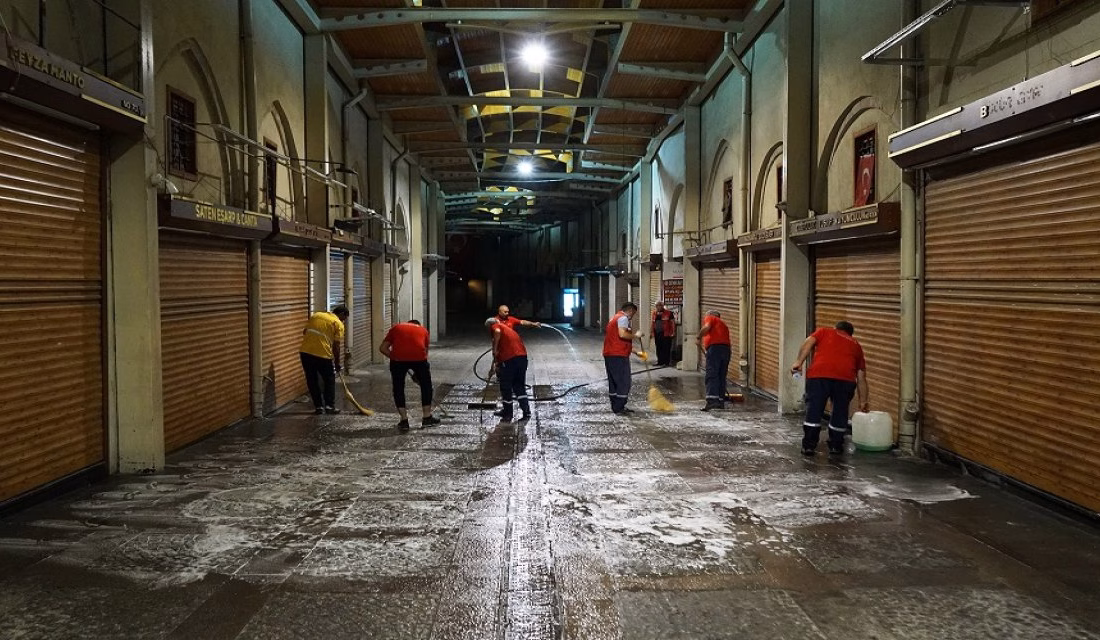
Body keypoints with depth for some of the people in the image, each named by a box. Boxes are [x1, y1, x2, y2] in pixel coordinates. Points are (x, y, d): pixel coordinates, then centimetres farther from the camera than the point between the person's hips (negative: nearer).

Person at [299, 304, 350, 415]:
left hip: (305, 352, 4)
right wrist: (337, 363, 8)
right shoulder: (338, 324, 2)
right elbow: (336, 346, -1)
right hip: (323, 354, -4)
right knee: (329, 380, 14)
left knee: (312, 380, 14)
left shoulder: (316, 315, 18)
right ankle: (330, 406, 12)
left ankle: (318, 407, 15)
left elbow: (304, 332, 19)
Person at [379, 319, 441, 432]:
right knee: (426, 385, 21)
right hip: (418, 357, 1)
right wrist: (418, 373, 38)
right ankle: (427, 417, 28)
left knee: (398, 388, 17)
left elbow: (383, 348, 19)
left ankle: (404, 420, 18)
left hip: (398, 357, 0)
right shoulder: (423, 330, 30)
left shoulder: (396, 328, 28)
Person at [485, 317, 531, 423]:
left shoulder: (495, 326, 8)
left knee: (506, 387, 7)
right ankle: (526, 413, 10)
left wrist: (494, 350, -9)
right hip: (522, 355, 7)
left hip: (509, 358, -7)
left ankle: (508, 414, 15)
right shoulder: (507, 328, 32)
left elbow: (497, 332, -18)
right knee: (520, 386, 16)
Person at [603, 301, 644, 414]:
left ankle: (615, 407, 18)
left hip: (609, 354, 10)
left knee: (613, 381, 12)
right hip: (618, 355, -10)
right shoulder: (623, 318, -8)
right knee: (623, 382, -5)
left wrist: (632, 349, 27)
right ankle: (619, 407, -4)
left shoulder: (614, 318, 24)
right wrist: (636, 335, -10)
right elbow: (622, 334, -24)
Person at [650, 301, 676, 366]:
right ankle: (660, 362, 18)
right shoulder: (654, 313, 12)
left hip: (666, 334, -5)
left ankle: (666, 362, 3)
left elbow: (673, 322, -5)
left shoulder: (668, 313, -4)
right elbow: (652, 323, 19)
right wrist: (651, 332, 15)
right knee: (659, 348, 9)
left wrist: (673, 332, -11)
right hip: (657, 333, 5)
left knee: (666, 348, -3)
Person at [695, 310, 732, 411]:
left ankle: (712, 400, -25)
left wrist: (698, 338, -2)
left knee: (711, 375, -13)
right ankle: (721, 400, 14)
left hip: (714, 347, -7)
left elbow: (706, 327, -9)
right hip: (726, 349, 7)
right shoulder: (723, 323, 35)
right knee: (721, 376, 13)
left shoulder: (709, 318, 15)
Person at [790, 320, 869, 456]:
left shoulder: (823, 332, 28)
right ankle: (835, 446, 24)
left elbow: (808, 343, 6)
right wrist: (863, 400, 32)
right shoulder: (855, 345, 31)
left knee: (813, 410, 8)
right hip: (846, 378, 2)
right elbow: (861, 377, 28)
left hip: (818, 374, -1)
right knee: (840, 412, 18)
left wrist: (799, 362, 1)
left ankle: (808, 446, 11)